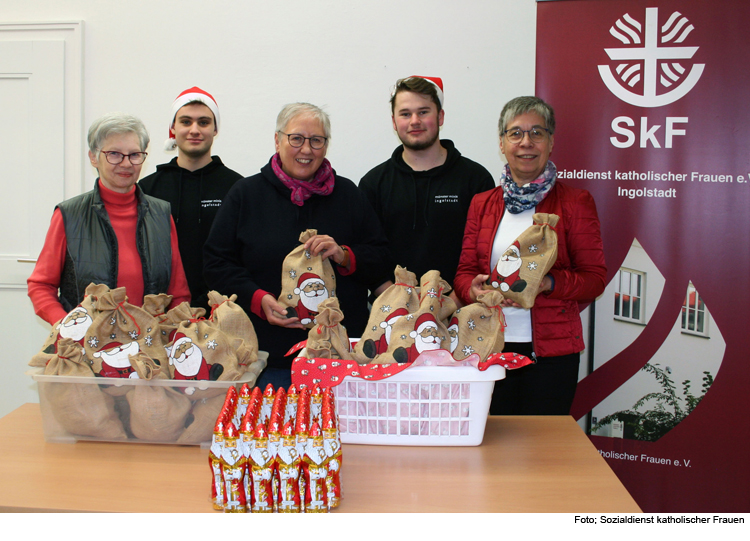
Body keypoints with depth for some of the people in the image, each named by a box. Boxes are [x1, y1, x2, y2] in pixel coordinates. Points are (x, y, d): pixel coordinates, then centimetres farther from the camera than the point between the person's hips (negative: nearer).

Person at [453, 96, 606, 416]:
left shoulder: (575, 202, 1)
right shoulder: (482, 203, 11)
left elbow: (595, 279, -1)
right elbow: (465, 271, 12)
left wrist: (547, 283, -18)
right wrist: (475, 290, -11)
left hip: (551, 350, -2)